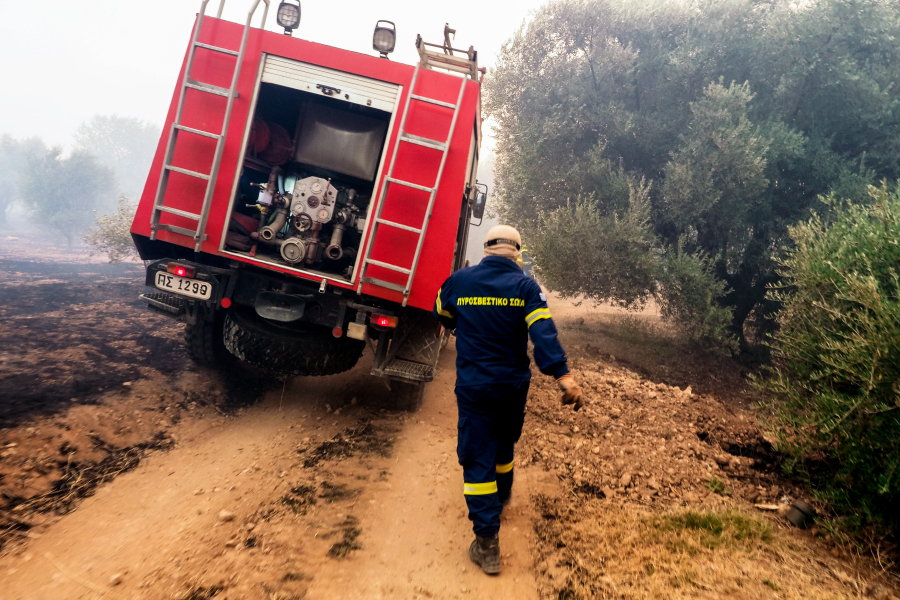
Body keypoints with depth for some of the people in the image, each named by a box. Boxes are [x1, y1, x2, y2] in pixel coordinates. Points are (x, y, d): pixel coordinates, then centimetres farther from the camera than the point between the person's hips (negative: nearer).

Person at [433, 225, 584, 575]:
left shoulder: (459, 280, -4)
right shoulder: (525, 286, -9)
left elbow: (441, 315, 14)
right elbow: (543, 332, -21)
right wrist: (563, 375, -27)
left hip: (473, 385, -1)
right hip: (513, 385, 2)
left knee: (477, 456, 2)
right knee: (504, 443, 26)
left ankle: (487, 544, -1)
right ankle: (502, 496, 52)